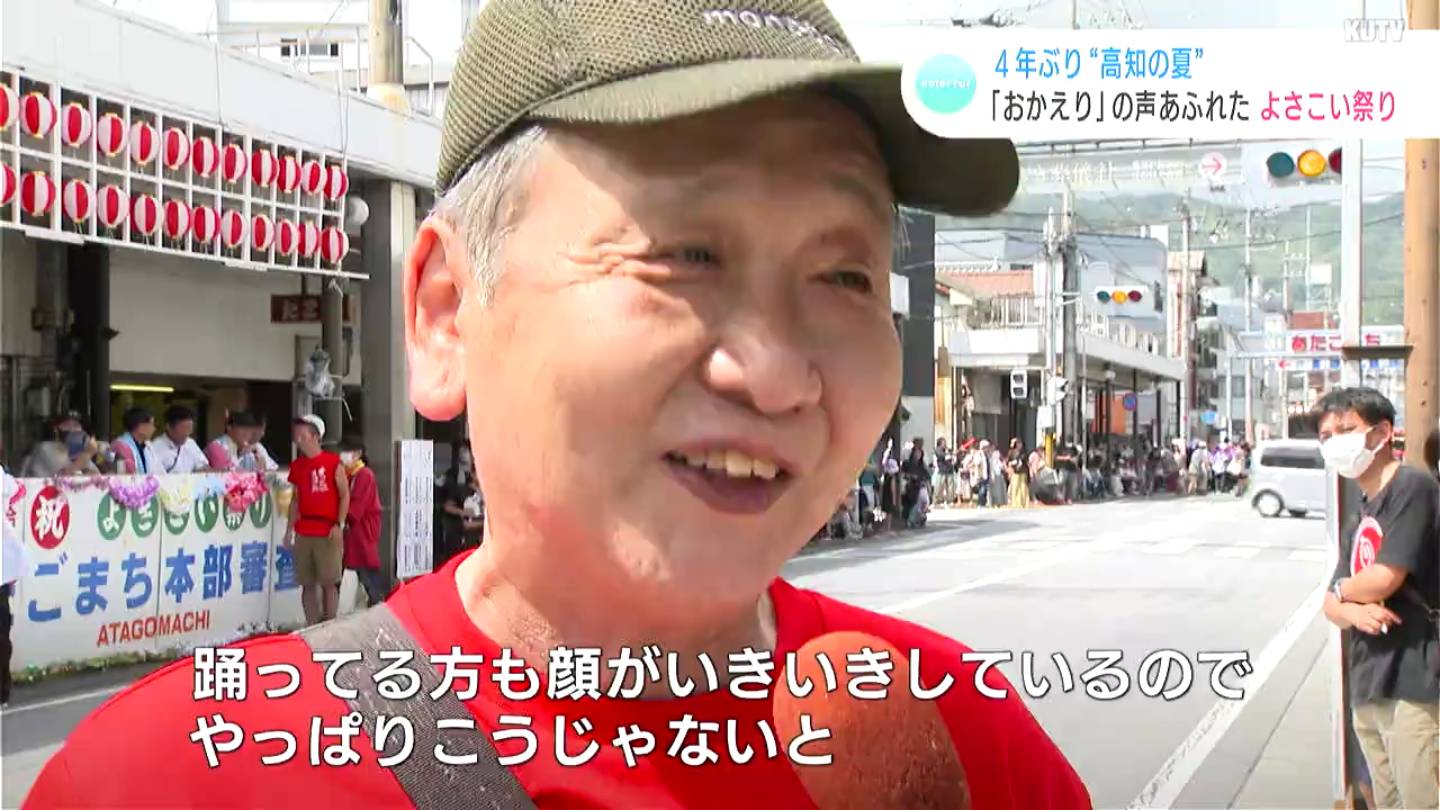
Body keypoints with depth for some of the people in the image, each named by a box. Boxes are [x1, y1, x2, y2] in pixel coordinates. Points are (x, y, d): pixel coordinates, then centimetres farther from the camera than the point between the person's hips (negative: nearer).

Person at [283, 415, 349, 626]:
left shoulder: (333, 463, -2)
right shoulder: (297, 466, 12)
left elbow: (345, 495, -2)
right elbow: (295, 499, 17)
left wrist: (339, 525, -10)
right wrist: (290, 529, 11)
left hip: (328, 533, -5)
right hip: (303, 533, 5)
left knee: (329, 582, -3)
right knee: (307, 584, 4)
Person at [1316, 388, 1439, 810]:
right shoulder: (1358, 521, 18)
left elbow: (1384, 579, -16)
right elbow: (1332, 606, 18)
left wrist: (1342, 589, 6)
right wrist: (1355, 612, -7)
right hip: (1367, 688, 9)